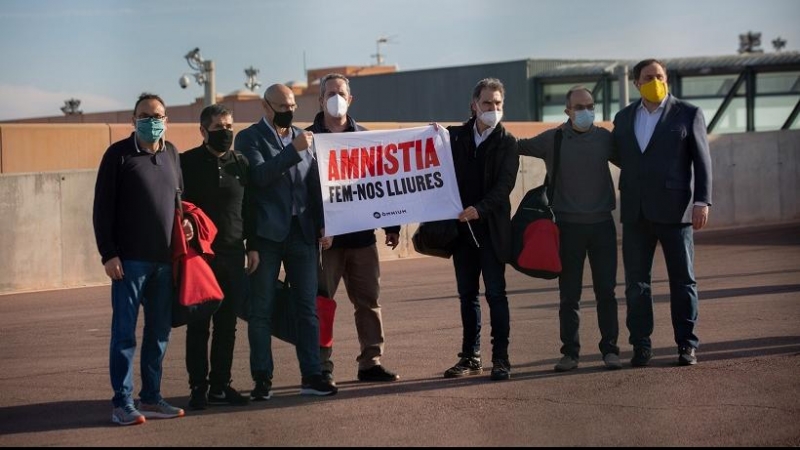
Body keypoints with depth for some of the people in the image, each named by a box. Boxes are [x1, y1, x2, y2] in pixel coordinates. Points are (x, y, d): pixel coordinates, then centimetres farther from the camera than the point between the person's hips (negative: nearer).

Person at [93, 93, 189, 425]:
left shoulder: (171, 154, 12)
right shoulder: (119, 154, -4)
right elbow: (102, 208, -6)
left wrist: (184, 221, 5)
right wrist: (108, 254, -12)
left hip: (165, 259, 6)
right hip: (130, 259, -6)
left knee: (159, 332, 10)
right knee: (124, 332, -2)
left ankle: (150, 398, 18)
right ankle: (122, 403, 2)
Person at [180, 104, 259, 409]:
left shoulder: (240, 163, 10)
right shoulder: (187, 163, -2)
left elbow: (250, 207, 14)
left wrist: (253, 247, 9)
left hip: (233, 255, 4)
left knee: (227, 325, 7)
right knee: (198, 325, 1)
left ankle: (221, 385, 14)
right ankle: (199, 388, 6)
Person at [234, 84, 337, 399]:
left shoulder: (303, 137, 13)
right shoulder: (249, 138, 1)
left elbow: (314, 184, 15)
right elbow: (259, 176, -15)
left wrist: (322, 224, 7)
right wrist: (293, 150, -18)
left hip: (302, 232, 4)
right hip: (266, 233, -4)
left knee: (307, 307, 2)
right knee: (261, 310, 1)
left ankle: (312, 376, 5)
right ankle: (262, 379, 5)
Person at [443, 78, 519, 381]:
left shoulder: (506, 143, -1)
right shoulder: (455, 136, 8)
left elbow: (504, 185, -11)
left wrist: (480, 208, -25)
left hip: (492, 228, -4)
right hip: (462, 226, 4)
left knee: (495, 293, -4)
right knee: (467, 295, 9)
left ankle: (500, 358, 0)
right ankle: (470, 357, 16)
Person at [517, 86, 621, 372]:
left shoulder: (605, 138, 4)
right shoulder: (553, 140, 1)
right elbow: (517, 146, 8)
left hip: (602, 223, 1)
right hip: (568, 225, -1)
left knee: (606, 291, 2)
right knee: (569, 294, 3)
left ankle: (610, 349, 9)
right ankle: (570, 352, 10)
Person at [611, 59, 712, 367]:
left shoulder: (688, 114, 2)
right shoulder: (624, 117, 13)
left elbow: (702, 160, -2)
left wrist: (702, 202, -10)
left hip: (674, 210, -3)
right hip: (636, 213, 3)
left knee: (682, 280, 2)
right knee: (636, 282, 3)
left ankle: (686, 344, 9)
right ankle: (641, 345, 10)